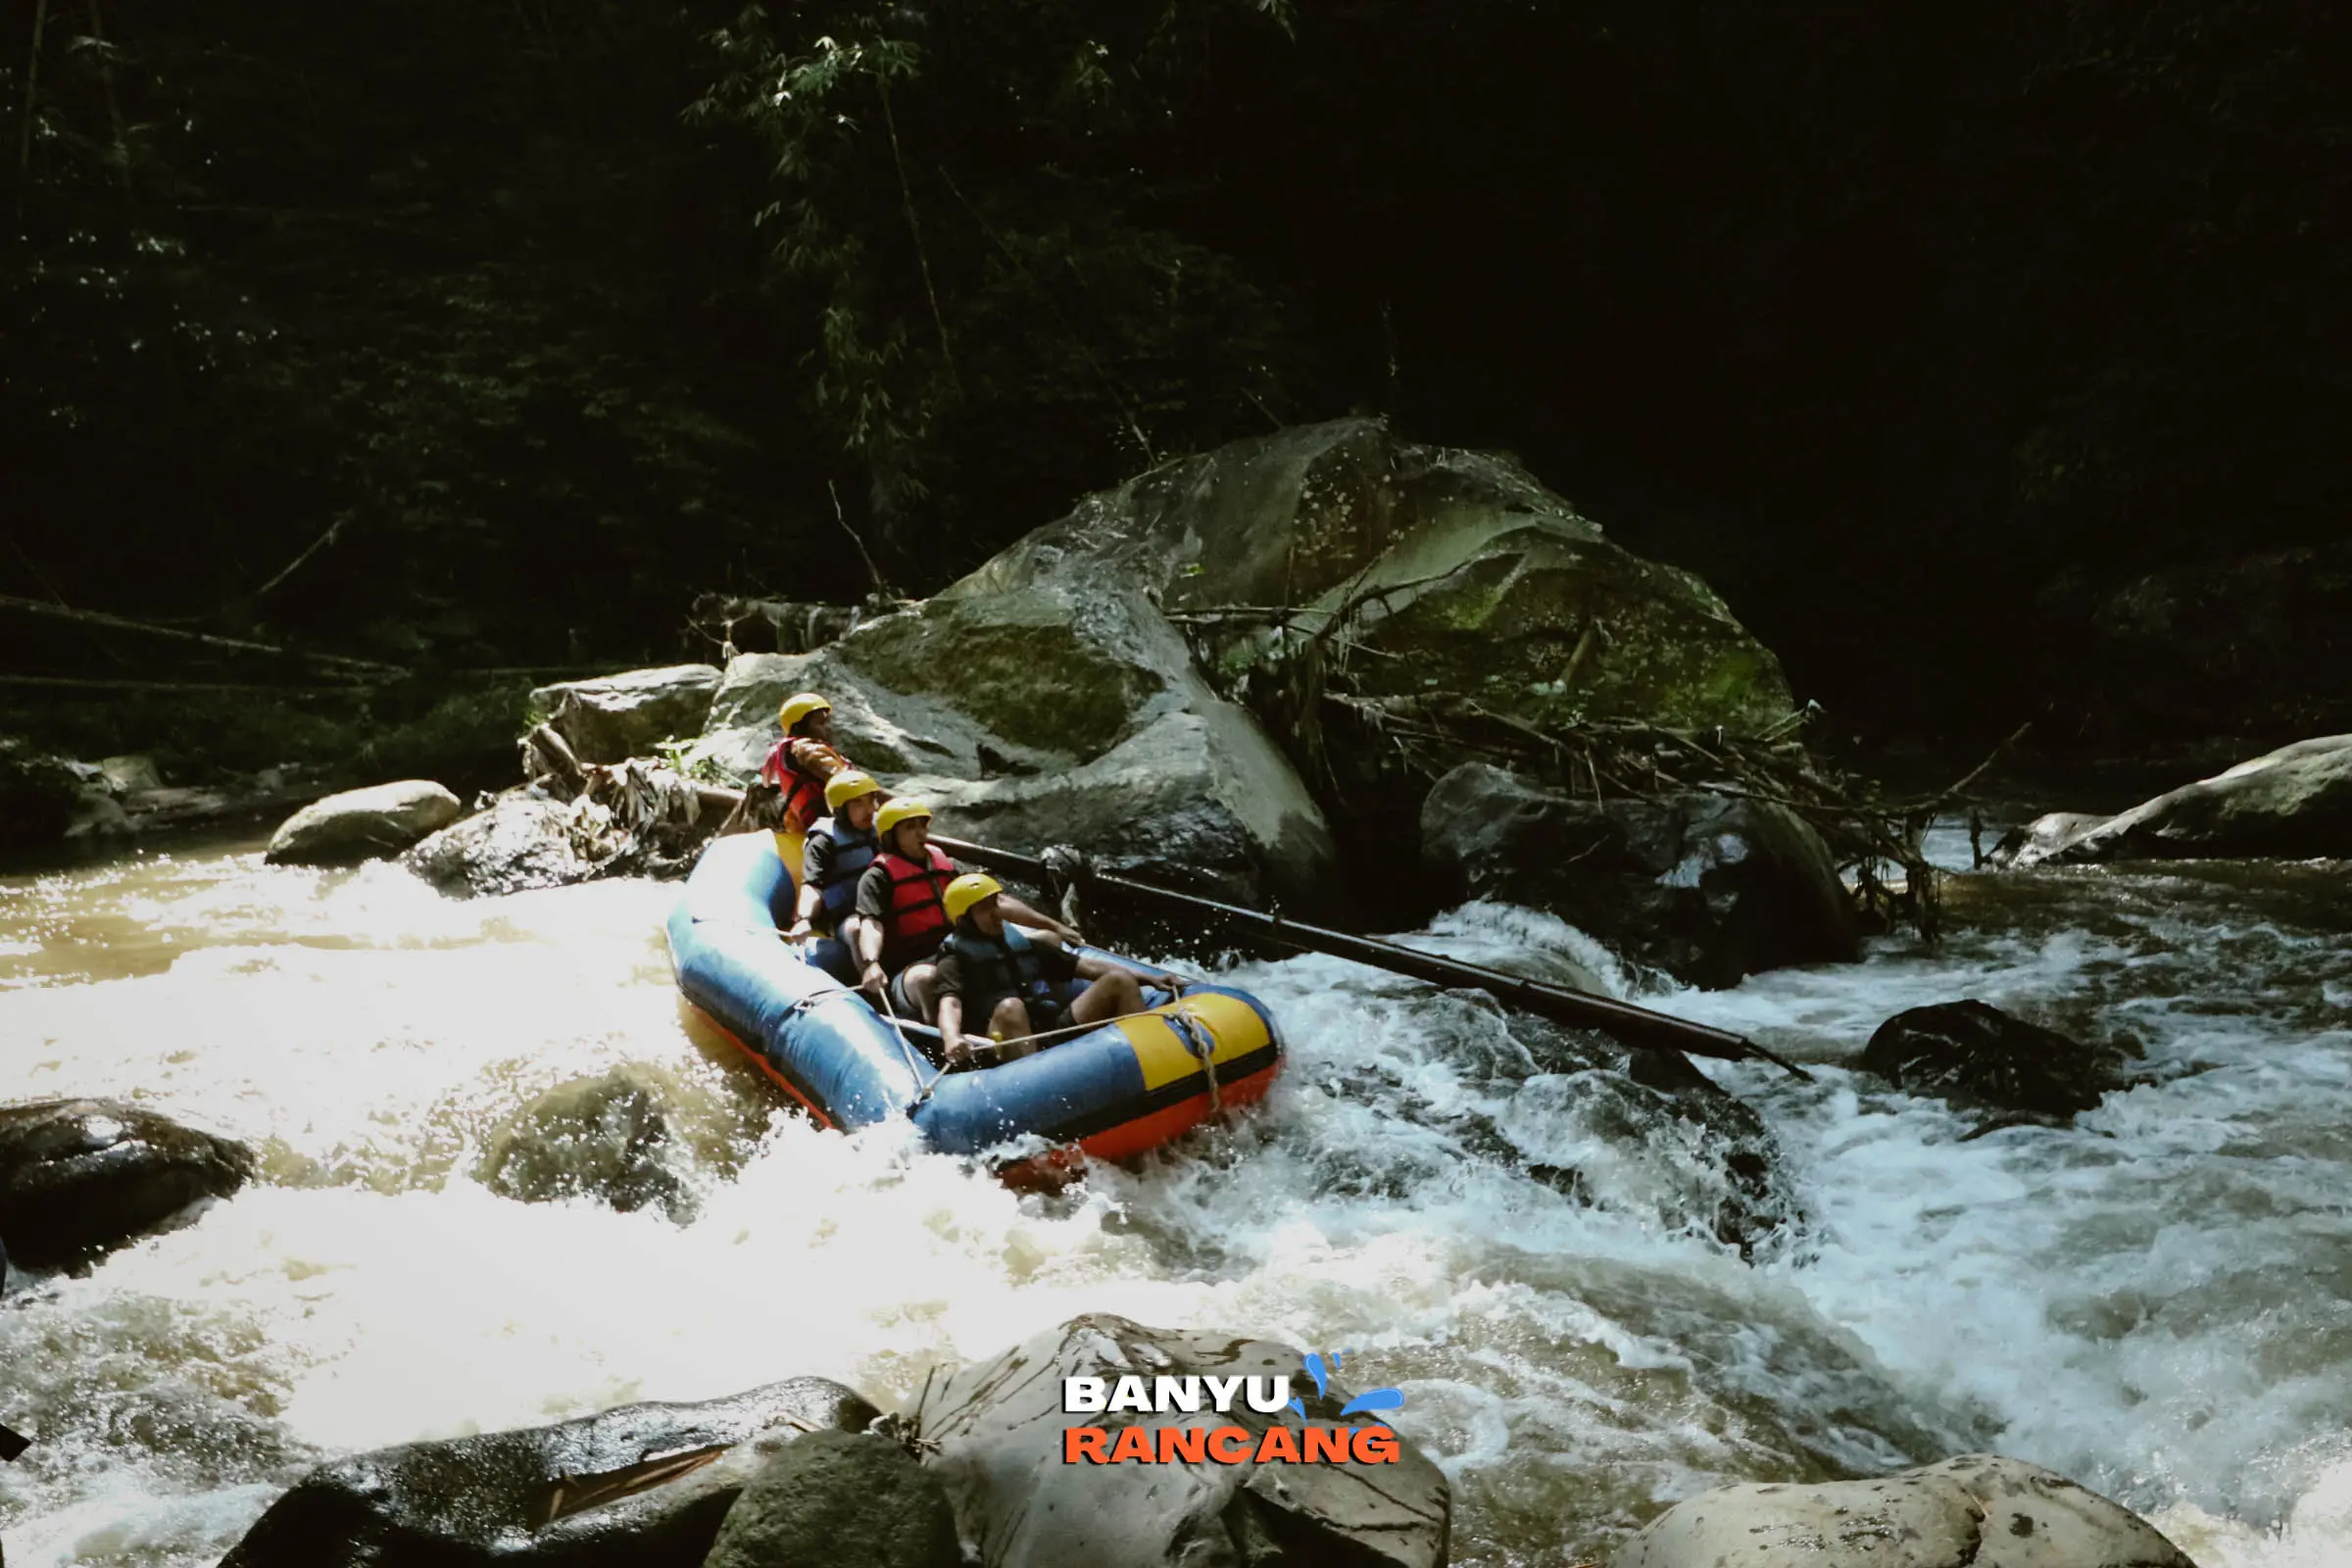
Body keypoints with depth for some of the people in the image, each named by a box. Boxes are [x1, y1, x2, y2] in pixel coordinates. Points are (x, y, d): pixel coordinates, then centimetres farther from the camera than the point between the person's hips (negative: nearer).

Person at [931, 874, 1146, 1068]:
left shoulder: (1022, 941, 24)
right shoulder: (957, 959, 7)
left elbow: (1085, 966, 24)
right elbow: (949, 1004, -13)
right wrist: (952, 1038, -38)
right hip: (1014, 1046, -6)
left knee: (1120, 981, -8)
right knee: (1010, 1007, -37)